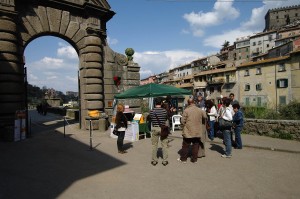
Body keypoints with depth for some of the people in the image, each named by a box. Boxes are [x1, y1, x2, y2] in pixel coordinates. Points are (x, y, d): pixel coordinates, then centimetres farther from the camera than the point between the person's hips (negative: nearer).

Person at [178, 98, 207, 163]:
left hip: (188, 131, -2)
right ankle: (194, 159, 21)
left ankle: (183, 159, 20)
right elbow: (205, 117, 14)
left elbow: (182, 121, -13)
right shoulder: (200, 110, -2)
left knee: (185, 146, 10)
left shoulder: (186, 110, -14)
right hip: (197, 132, 3)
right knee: (195, 146, 13)